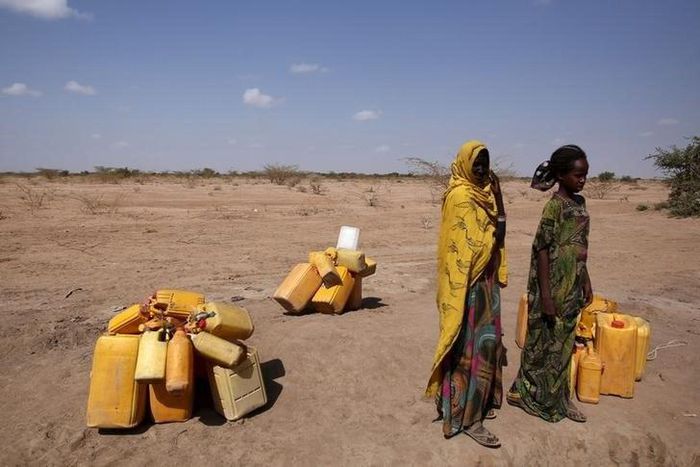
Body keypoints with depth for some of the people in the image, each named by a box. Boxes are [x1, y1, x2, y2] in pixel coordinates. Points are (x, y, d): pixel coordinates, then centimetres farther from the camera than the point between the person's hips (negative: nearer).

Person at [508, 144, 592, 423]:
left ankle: (559, 398, 30)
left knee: (564, 342, 16)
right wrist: (546, 296, -20)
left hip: (573, 285, 8)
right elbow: (543, 250, -18)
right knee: (545, 343, 4)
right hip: (554, 285, -8)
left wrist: (586, 281, 17)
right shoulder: (555, 205, -16)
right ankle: (525, 393, 22)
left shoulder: (579, 202, 9)